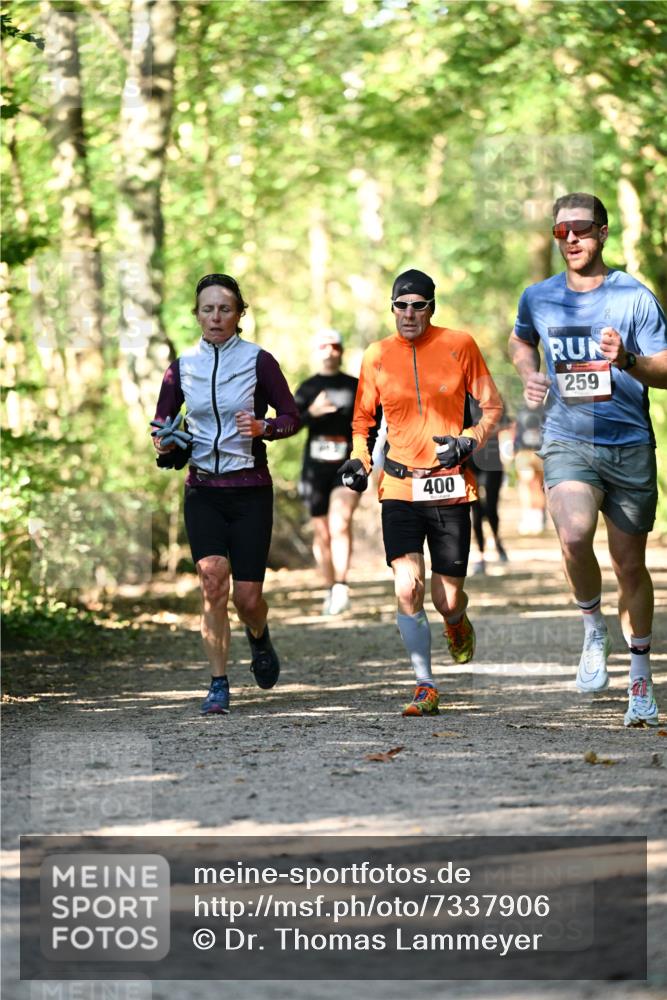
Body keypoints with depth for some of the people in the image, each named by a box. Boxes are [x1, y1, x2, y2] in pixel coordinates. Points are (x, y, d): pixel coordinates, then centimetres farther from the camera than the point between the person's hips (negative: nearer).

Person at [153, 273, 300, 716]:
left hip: (250, 489, -2)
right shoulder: (183, 367, 5)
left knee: (247, 596, -3)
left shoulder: (259, 361, -3)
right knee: (213, 581, -15)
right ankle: (219, 685, -7)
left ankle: (259, 637, 34)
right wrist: (165, 443, -8)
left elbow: (292, 417, 1)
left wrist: (263, 427, -19)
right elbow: (161, 421, 14)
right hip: (202, 490, 2)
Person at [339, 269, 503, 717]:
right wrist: (359, 459, -1)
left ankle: (458, 622, 40)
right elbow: (363, 418, 17)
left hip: (450, 489, -1)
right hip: (400, 488, 1)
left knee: (447, 599, 1)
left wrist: (469, 441, -10)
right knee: (407, 587, -15)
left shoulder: (459, 345, 0)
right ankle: (426, 687, -3)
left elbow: (493, 406, 7)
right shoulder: (377, 356, 4)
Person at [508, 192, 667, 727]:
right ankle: (594, 632, -2)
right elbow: (520, 340, 29)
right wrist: (530, 376, 8)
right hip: (567, 442, 1)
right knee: (574, 536, -28)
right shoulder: (539, 298, 7)